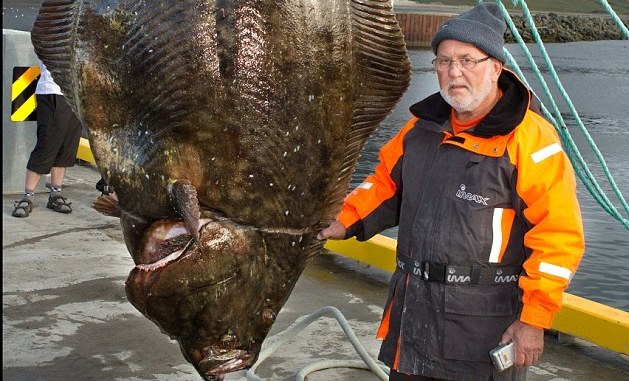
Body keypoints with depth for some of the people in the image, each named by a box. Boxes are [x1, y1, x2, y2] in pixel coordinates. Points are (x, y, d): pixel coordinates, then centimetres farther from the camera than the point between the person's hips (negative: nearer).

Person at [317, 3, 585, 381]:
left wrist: (534, 319, -15)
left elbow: (559, 236, -15)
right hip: (414, 311, 7)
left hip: (486, 326, -6)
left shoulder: (530, 138, -14)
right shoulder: (424, 126, 7)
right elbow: (388, 181, 21)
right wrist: (348, 220, 5)